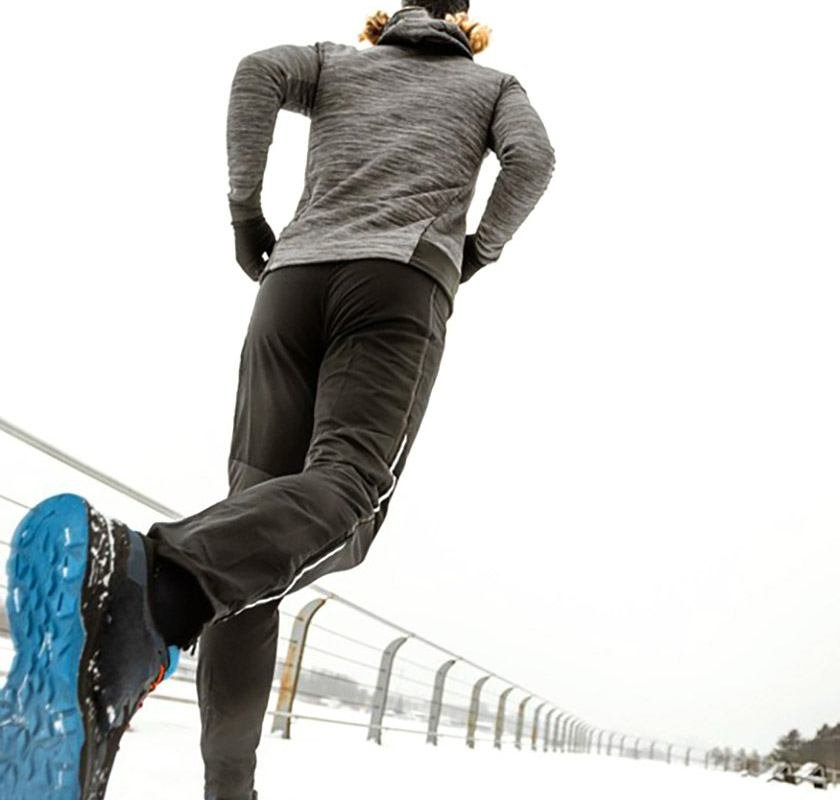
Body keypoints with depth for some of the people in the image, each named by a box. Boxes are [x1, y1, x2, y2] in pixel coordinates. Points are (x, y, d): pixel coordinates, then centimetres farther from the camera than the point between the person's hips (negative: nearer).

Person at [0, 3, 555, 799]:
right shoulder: (493, 83, 28)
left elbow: (258, 72, 8)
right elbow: (532, 158, 6)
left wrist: (246, 217, 10)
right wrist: (477, 250, 17)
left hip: (296, 277, 3)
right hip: (405, 283, -3)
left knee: (261, 500, -2)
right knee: (344, 492, -23)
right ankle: (161, 583, -55)